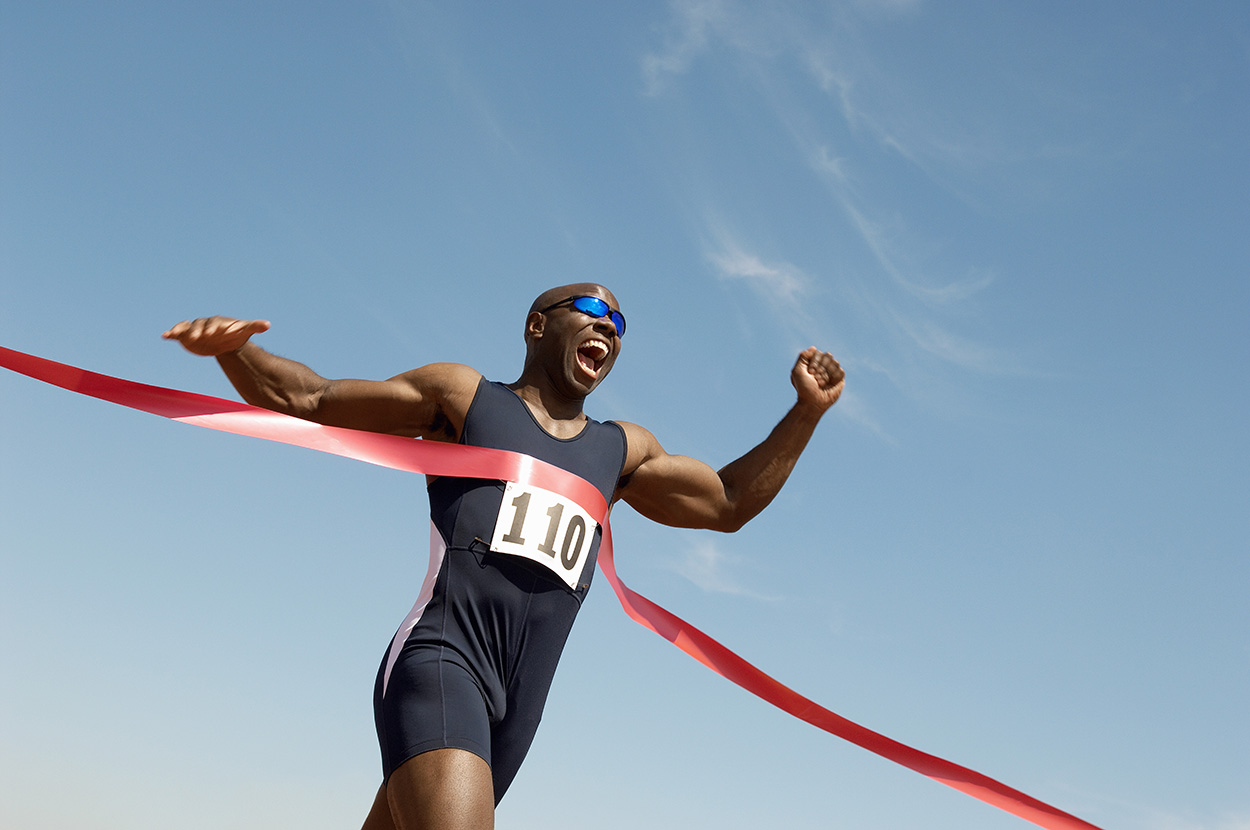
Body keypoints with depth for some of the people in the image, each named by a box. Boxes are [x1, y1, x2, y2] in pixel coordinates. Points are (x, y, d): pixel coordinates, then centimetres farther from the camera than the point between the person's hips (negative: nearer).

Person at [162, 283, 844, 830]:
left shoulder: (620, 451, 25)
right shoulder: (462, 397, 12)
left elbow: (727, 502, 30)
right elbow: (305, 400, 11)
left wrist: (807, 411, 22)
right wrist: (233, 349, -8)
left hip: (517, 703, 5)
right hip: (439, 660, -5)